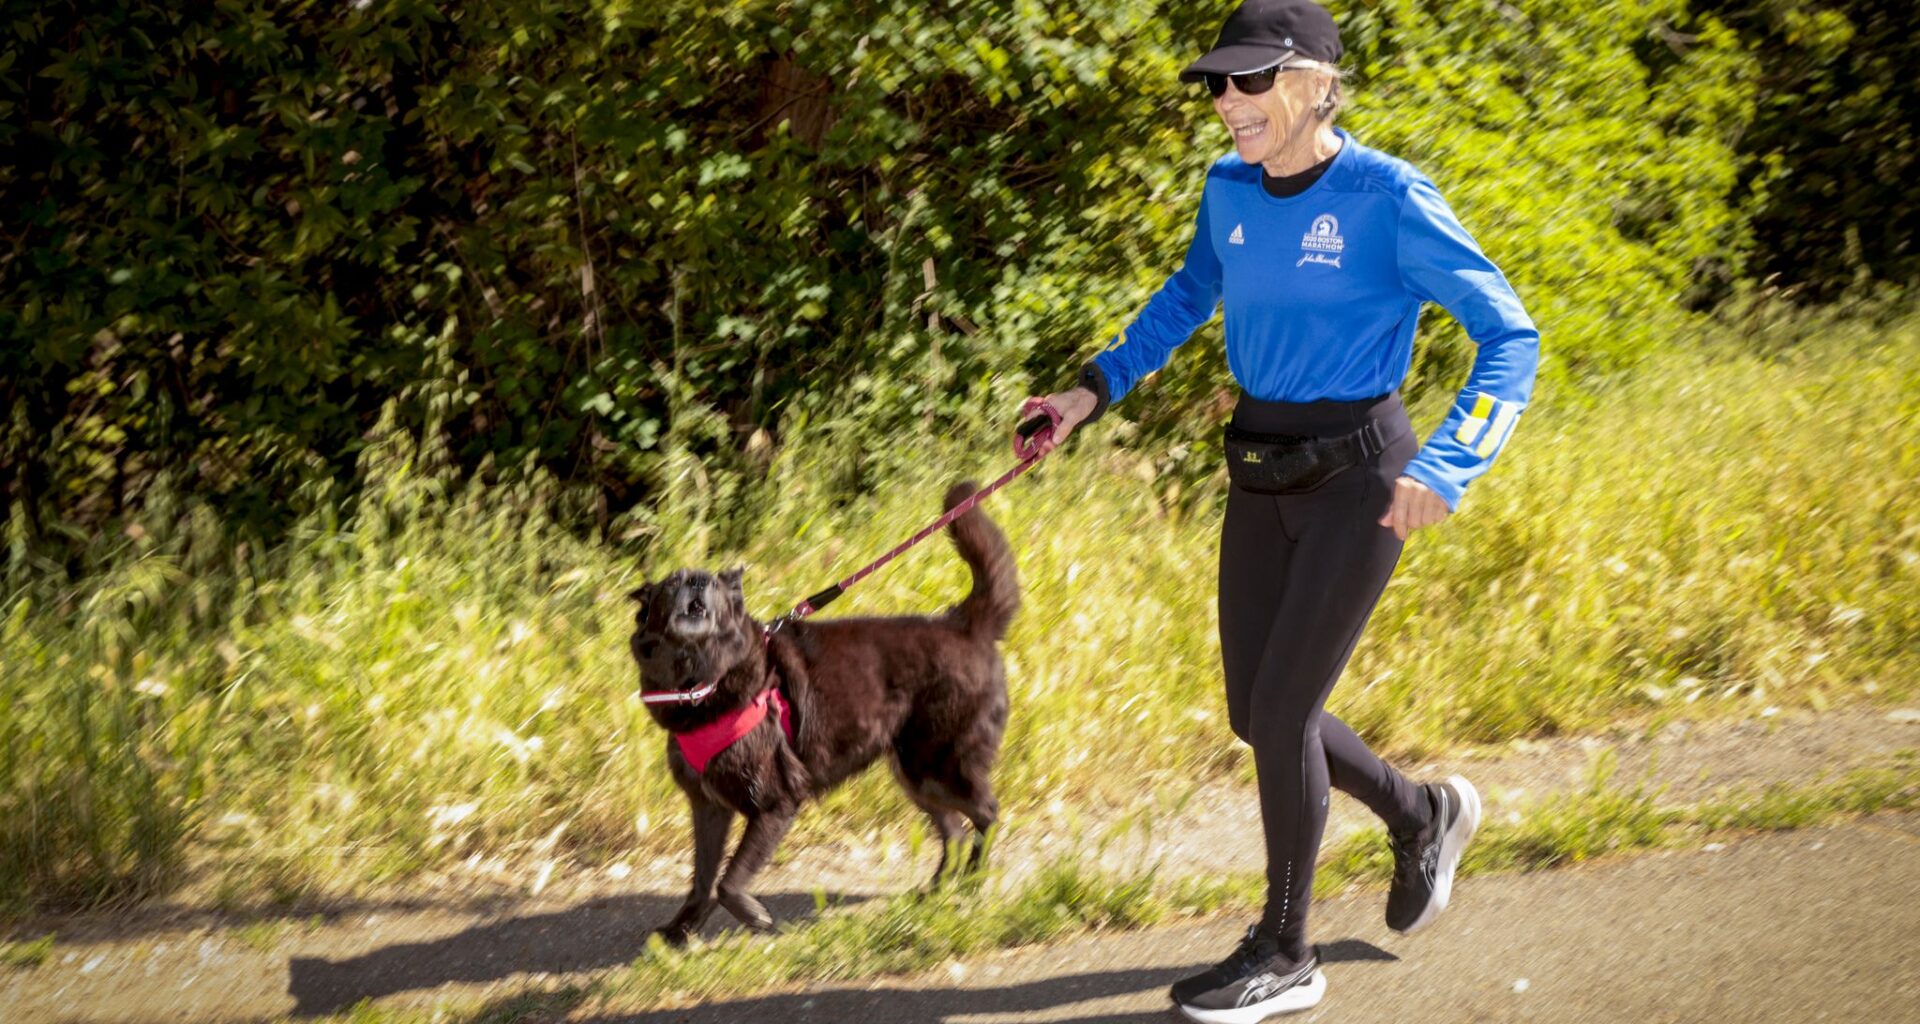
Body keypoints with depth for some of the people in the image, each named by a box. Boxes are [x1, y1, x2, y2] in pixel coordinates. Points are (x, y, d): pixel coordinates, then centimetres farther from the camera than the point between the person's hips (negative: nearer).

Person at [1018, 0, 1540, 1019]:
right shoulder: (1230, 190, 1)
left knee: (1279, 712, -5)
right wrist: (1099, 386, 11)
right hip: (1261, 479, 7)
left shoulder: (1389, 199, -18)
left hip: (1355, 481, -7)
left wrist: (1444, 468, -27)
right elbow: (1188, 295, 22)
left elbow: (1510, 338, -16)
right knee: (1255, 715, 10)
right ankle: (1423, 817, 36)